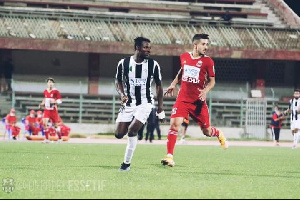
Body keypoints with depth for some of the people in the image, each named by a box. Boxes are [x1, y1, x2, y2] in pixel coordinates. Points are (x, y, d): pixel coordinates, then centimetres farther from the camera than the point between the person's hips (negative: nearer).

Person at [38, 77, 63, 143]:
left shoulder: (56, 91, -9)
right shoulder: (45, 91, 8)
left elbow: (59, 101, -9)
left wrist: (54, 102, -26)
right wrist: (42, 104, 7)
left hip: (53, 110, -4)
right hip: (47, 110, 4)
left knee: (56, 125, 5)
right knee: (44, 123, -12)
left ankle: (60, 138, 22)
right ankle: (47, 139, -5)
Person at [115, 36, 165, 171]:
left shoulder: (153, 65, -5)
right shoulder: (124, 63, -5)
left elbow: (159, 85, 5)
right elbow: (118, 81, 10)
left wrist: (160, 108, 3)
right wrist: (122, 94, -10)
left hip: (145, 103, -2)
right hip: (128, 103, 2)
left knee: (132, 130, -19)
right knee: (119, 134, -3)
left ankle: (127, 163, -7)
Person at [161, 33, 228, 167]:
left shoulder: (207, 61, -6)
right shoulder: (184, 57, 3)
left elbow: (212, 81, 2)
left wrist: (205, 91, -16)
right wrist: (173, 84, 10)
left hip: (198, 101, -1)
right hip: (183, 99, 2)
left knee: (207, 131, 8)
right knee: (174, 124, -16)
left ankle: (218, 134, 46)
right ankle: (169, 156, -13)